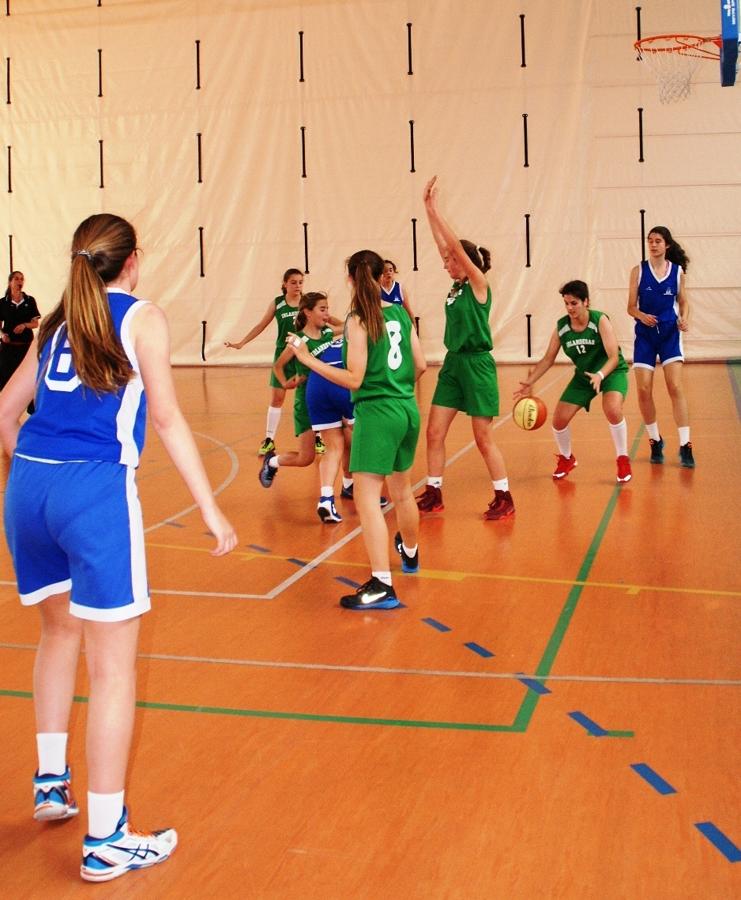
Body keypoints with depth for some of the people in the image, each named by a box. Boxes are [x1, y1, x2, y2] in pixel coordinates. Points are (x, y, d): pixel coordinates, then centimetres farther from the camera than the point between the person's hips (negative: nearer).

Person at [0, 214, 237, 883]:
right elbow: (166, 418, -4)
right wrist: (211, 508, -4)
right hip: (96, 489, -7)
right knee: (114, 666, -1)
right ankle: (106, 840, 4)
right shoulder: (142, 318, 3)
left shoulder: (58, 324, 19)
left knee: (61, 629, 27)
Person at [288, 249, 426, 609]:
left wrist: (309, 360, -11)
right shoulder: (400, 314, 7)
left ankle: (382, 586, -13)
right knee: (402, 490, 26)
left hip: (376, 414, -7)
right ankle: (409, 554, 47)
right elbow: (420, 365, 11)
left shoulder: (358, 320, -11)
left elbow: (354, 379, -15)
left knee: (367, 499, -7)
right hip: (408, 410, 7)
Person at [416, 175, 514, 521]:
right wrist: (429, 208, 3)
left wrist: (434, 209, -17)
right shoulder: (456, 285, 10)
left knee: (483, 437, -2)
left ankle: (504, 499, 8)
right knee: (434, 432, 5)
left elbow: (455, 245, -17)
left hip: (476, 364, -8)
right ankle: (433, 494, 14)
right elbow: (443, 244, 9)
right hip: (453, 364, 8)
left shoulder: (478, 284, -9)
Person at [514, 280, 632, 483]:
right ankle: (566, 459, 27)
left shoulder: (600, 321, -23)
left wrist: (600, 375, -46)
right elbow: (548, 359, -1)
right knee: (559, 419, -3)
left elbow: (614, 357, -28)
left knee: (612, 410, -32)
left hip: (611, 372, -5)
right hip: (583, 375, 5)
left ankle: (623, 460, -11)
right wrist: (529, 382, -11)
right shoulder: (561, 326, -11)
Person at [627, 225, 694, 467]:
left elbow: (683, 302, 11)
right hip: (645, 334, 1)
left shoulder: (678, 270, 2)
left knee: (675, 387, -11)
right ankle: (655, 441, 18)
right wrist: (642, 316, -20)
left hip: (670, 334, 0)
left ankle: (685, 445, -7)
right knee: (643, 391, -2)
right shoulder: (638, 271, 0)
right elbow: (631, 307, 1)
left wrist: (684, 318, -9)